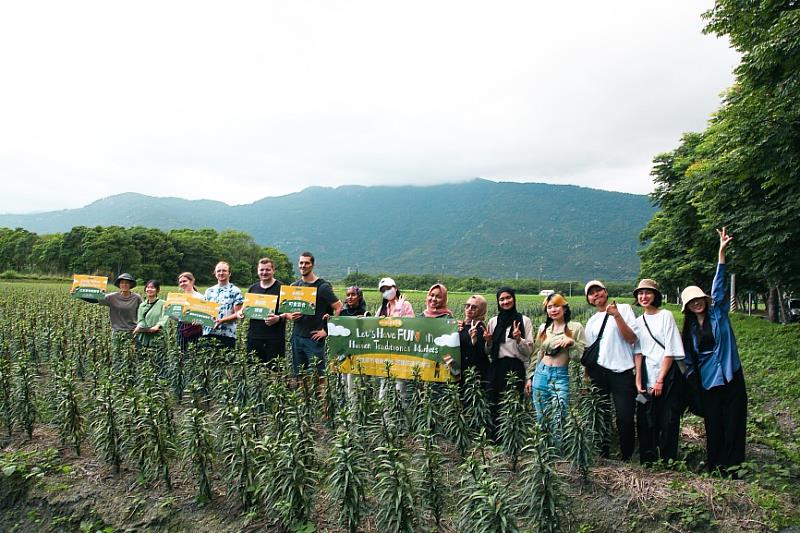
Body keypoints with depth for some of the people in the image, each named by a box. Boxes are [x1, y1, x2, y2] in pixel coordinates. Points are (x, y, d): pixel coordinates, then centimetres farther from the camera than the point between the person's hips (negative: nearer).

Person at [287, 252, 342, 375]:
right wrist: (289, 315, -6)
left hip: (314, 338, -5)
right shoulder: (294, 286, 11)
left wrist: (327, 330, -10)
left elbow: (338, 307, -9)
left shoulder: (322, 286, -6)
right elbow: (286, 309, 18)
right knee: (297, 375, 10)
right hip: (297, 337, 5)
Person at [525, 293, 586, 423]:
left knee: (558, 420, -5)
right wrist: (530, 377, 13)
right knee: (541, 419, 10)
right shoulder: (543, 328, 9)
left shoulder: (575, 327, -2)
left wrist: (571, 342, -21)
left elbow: (582, 356, -5)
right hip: (541, 374, 4)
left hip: (562, 377, -4)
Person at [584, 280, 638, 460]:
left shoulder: (623, 309, 4)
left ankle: (627, 458, 13)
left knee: (625, 418, -4)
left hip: (622, 372, -3)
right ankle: (602, 456, 19)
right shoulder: (591, 322, 15)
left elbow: (632, 339, -7)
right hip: (598, 372, 4)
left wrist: (616, 315, -16)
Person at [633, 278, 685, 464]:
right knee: (646, 421, 7)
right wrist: (638, 381, -2)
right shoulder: (639, 321, 11)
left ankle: (668, 462, 10)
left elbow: (670, 351, -9)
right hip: (647, 378, 5)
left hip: (668, 376, -4)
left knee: (668, 421, -1)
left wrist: (660, 381, -12)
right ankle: (647, 461, 18)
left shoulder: (666, 316, -4)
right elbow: (638, 352, 6)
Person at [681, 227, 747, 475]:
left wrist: (721, 253, -21)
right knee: (713, 425, 6)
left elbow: (719, 287, -11)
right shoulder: (689, 330, 9)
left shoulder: (718, 313, 1)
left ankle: (731, 467, 10)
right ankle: (713, 466, 17)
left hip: (730, 375, -2)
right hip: (707, 380, 2)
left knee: (734, 422, 0)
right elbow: (689, 359, 14)